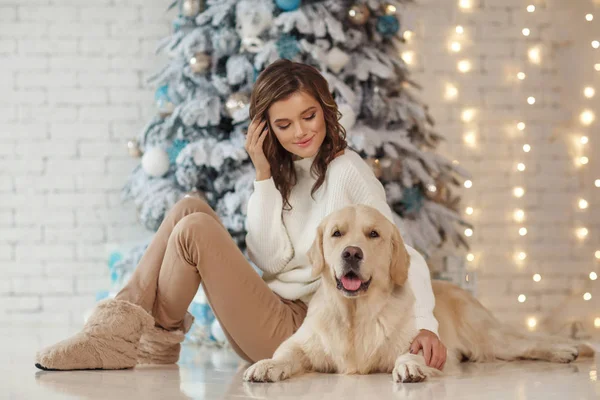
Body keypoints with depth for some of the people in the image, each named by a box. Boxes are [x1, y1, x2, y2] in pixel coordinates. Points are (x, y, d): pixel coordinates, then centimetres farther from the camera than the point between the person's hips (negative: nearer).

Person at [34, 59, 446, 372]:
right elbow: (271, 259, -1)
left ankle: (153, 341, -3)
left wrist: (425, 325, -27)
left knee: (195, 230, -19)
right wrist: (263, 175, -7)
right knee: (191, 208, -2)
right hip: (272, 316, 7)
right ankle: (123, 324, -8)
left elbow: (404, 254, -13)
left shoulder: (347, 169, -7)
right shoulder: (285, 174, 13)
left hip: (296, 329, -7)